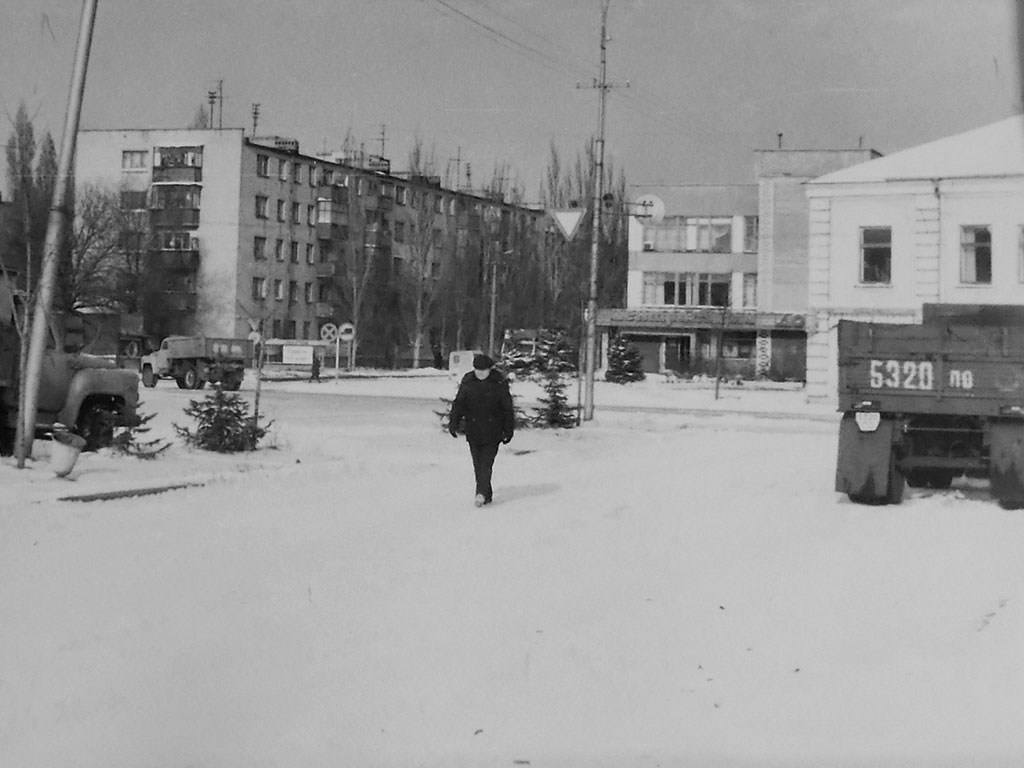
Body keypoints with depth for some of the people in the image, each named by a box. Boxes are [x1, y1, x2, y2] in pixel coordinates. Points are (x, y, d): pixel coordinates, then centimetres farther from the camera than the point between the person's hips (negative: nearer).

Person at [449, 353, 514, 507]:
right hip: (473, 430, 3)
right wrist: (453, 423, -3)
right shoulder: (467, 382, 1)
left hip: (492, 432, -3)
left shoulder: (499, 383, -5)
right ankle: (486, 494, 15)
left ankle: (482, 493, -15)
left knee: (486, 463, -10)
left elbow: (507, 408, 1)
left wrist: (508, 430, 2)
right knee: (478, 464, 6)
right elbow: (458, 404, 5)